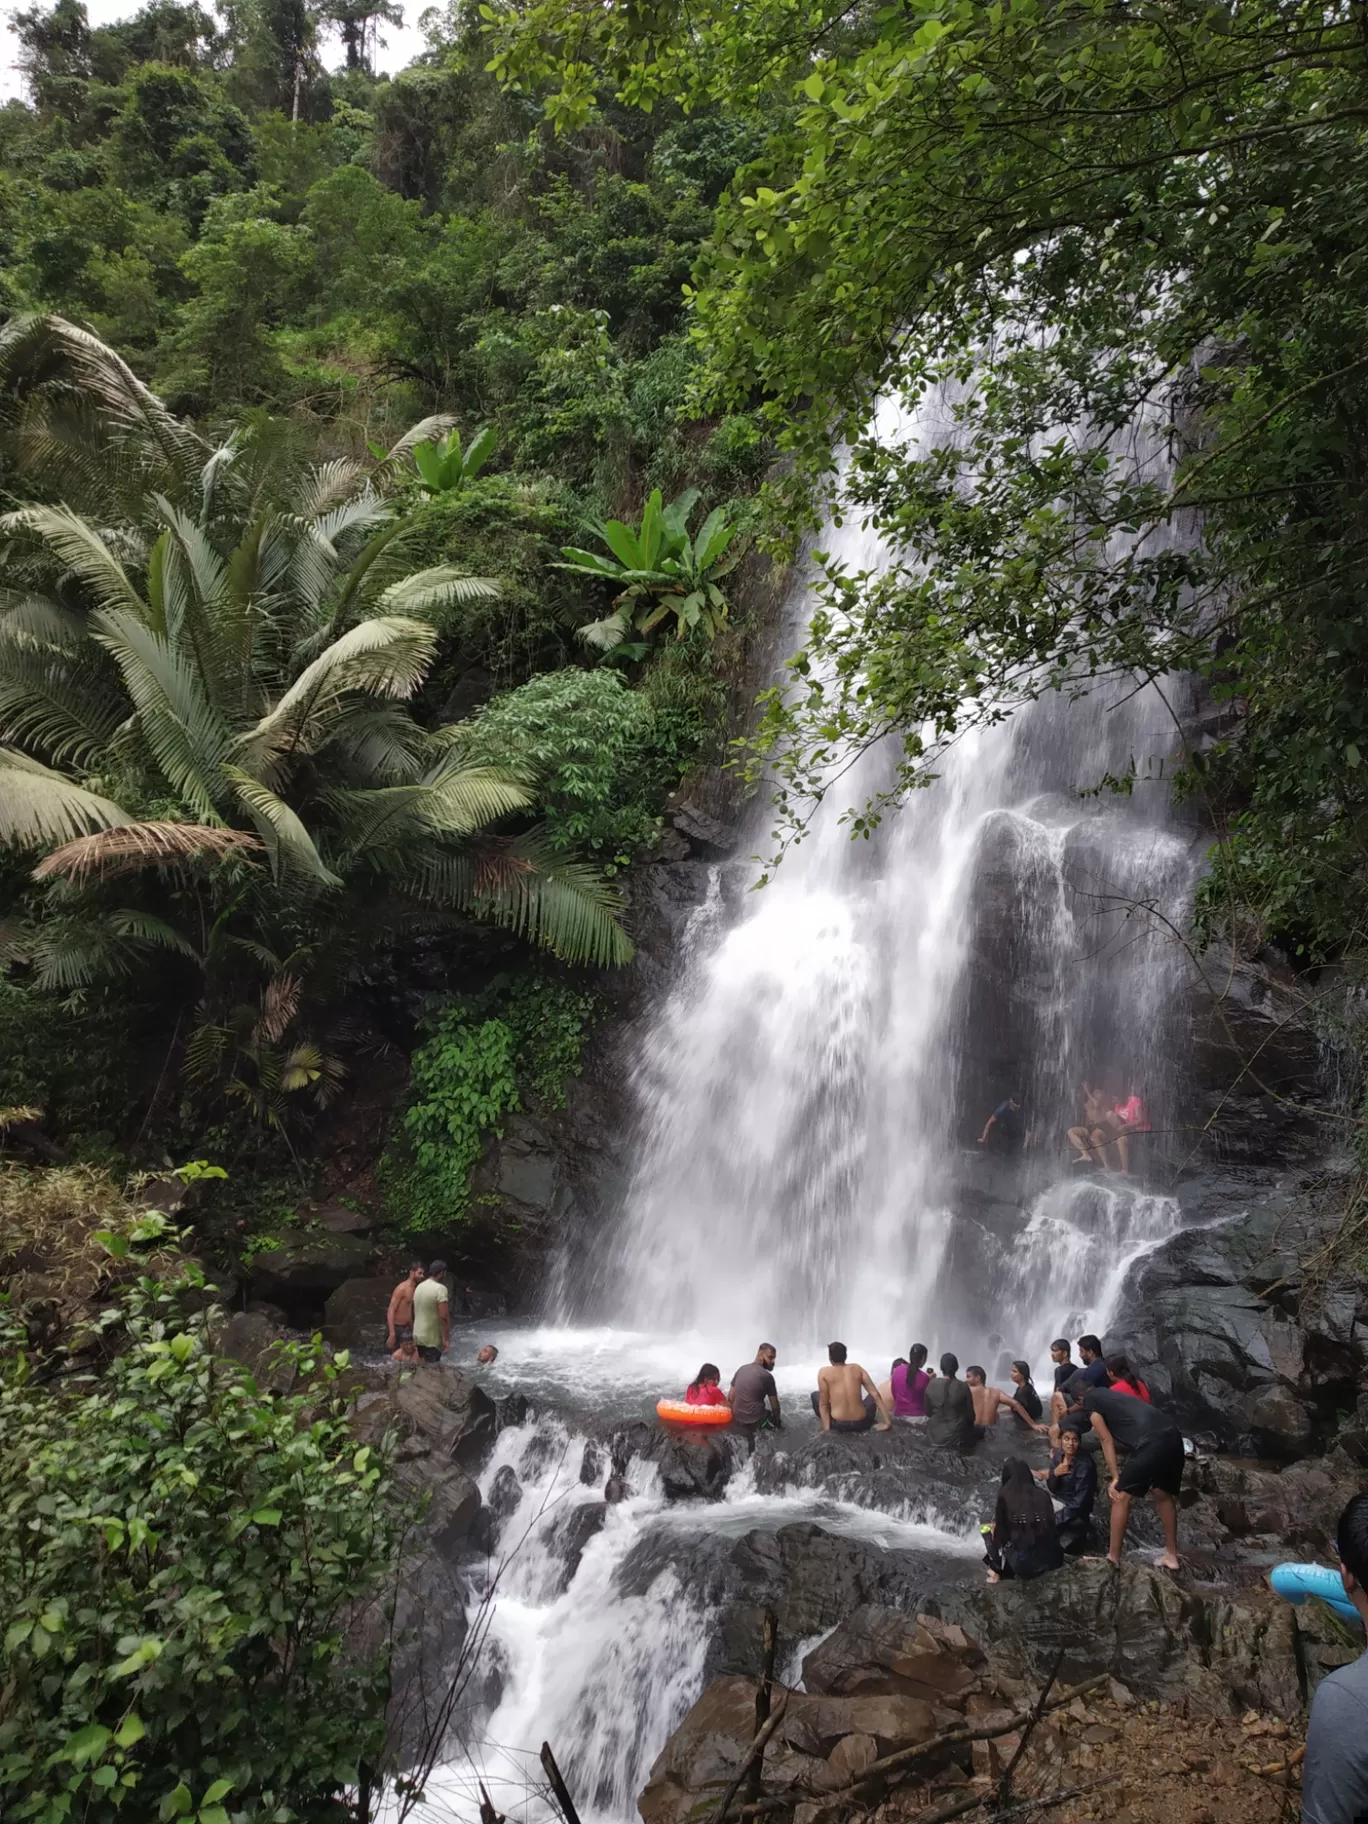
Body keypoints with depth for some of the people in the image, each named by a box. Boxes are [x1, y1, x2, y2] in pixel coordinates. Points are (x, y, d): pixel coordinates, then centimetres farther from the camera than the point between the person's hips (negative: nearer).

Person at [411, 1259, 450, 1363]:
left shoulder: (420, 1287, 8)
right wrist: (446, 1339, -19)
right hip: (431, 1339, -8)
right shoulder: (440, 1288, -17)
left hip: (418, 1336, 8)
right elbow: (444, 1316, -23)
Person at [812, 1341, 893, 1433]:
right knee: (872, 1396, 32)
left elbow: (823, 1404, -2)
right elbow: (876, 1394, 4)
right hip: (860, 1423, 3)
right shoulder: (857, 1368, 7)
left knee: (815, 1396, 22)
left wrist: (827, 1429, 1)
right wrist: (887, 1422, 4)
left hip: (838, 1424, -3)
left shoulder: (824, 1372, -1)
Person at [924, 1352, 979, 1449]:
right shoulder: (963, 1387, -14)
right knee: (978, 1429, 22)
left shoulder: (932, 1385, -7)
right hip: (957, 1436, -3)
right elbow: (970, 1414, -4)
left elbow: (928, 1412, 3)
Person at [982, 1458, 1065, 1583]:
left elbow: (1001, 1531, 1)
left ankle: (999, 1571, 17)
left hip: (1022, 1563, -4)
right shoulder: (1043, 1495, 1)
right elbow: (1051, 1529, 11)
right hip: (1050, 1560, 4)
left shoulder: (1005, 1495, -8)